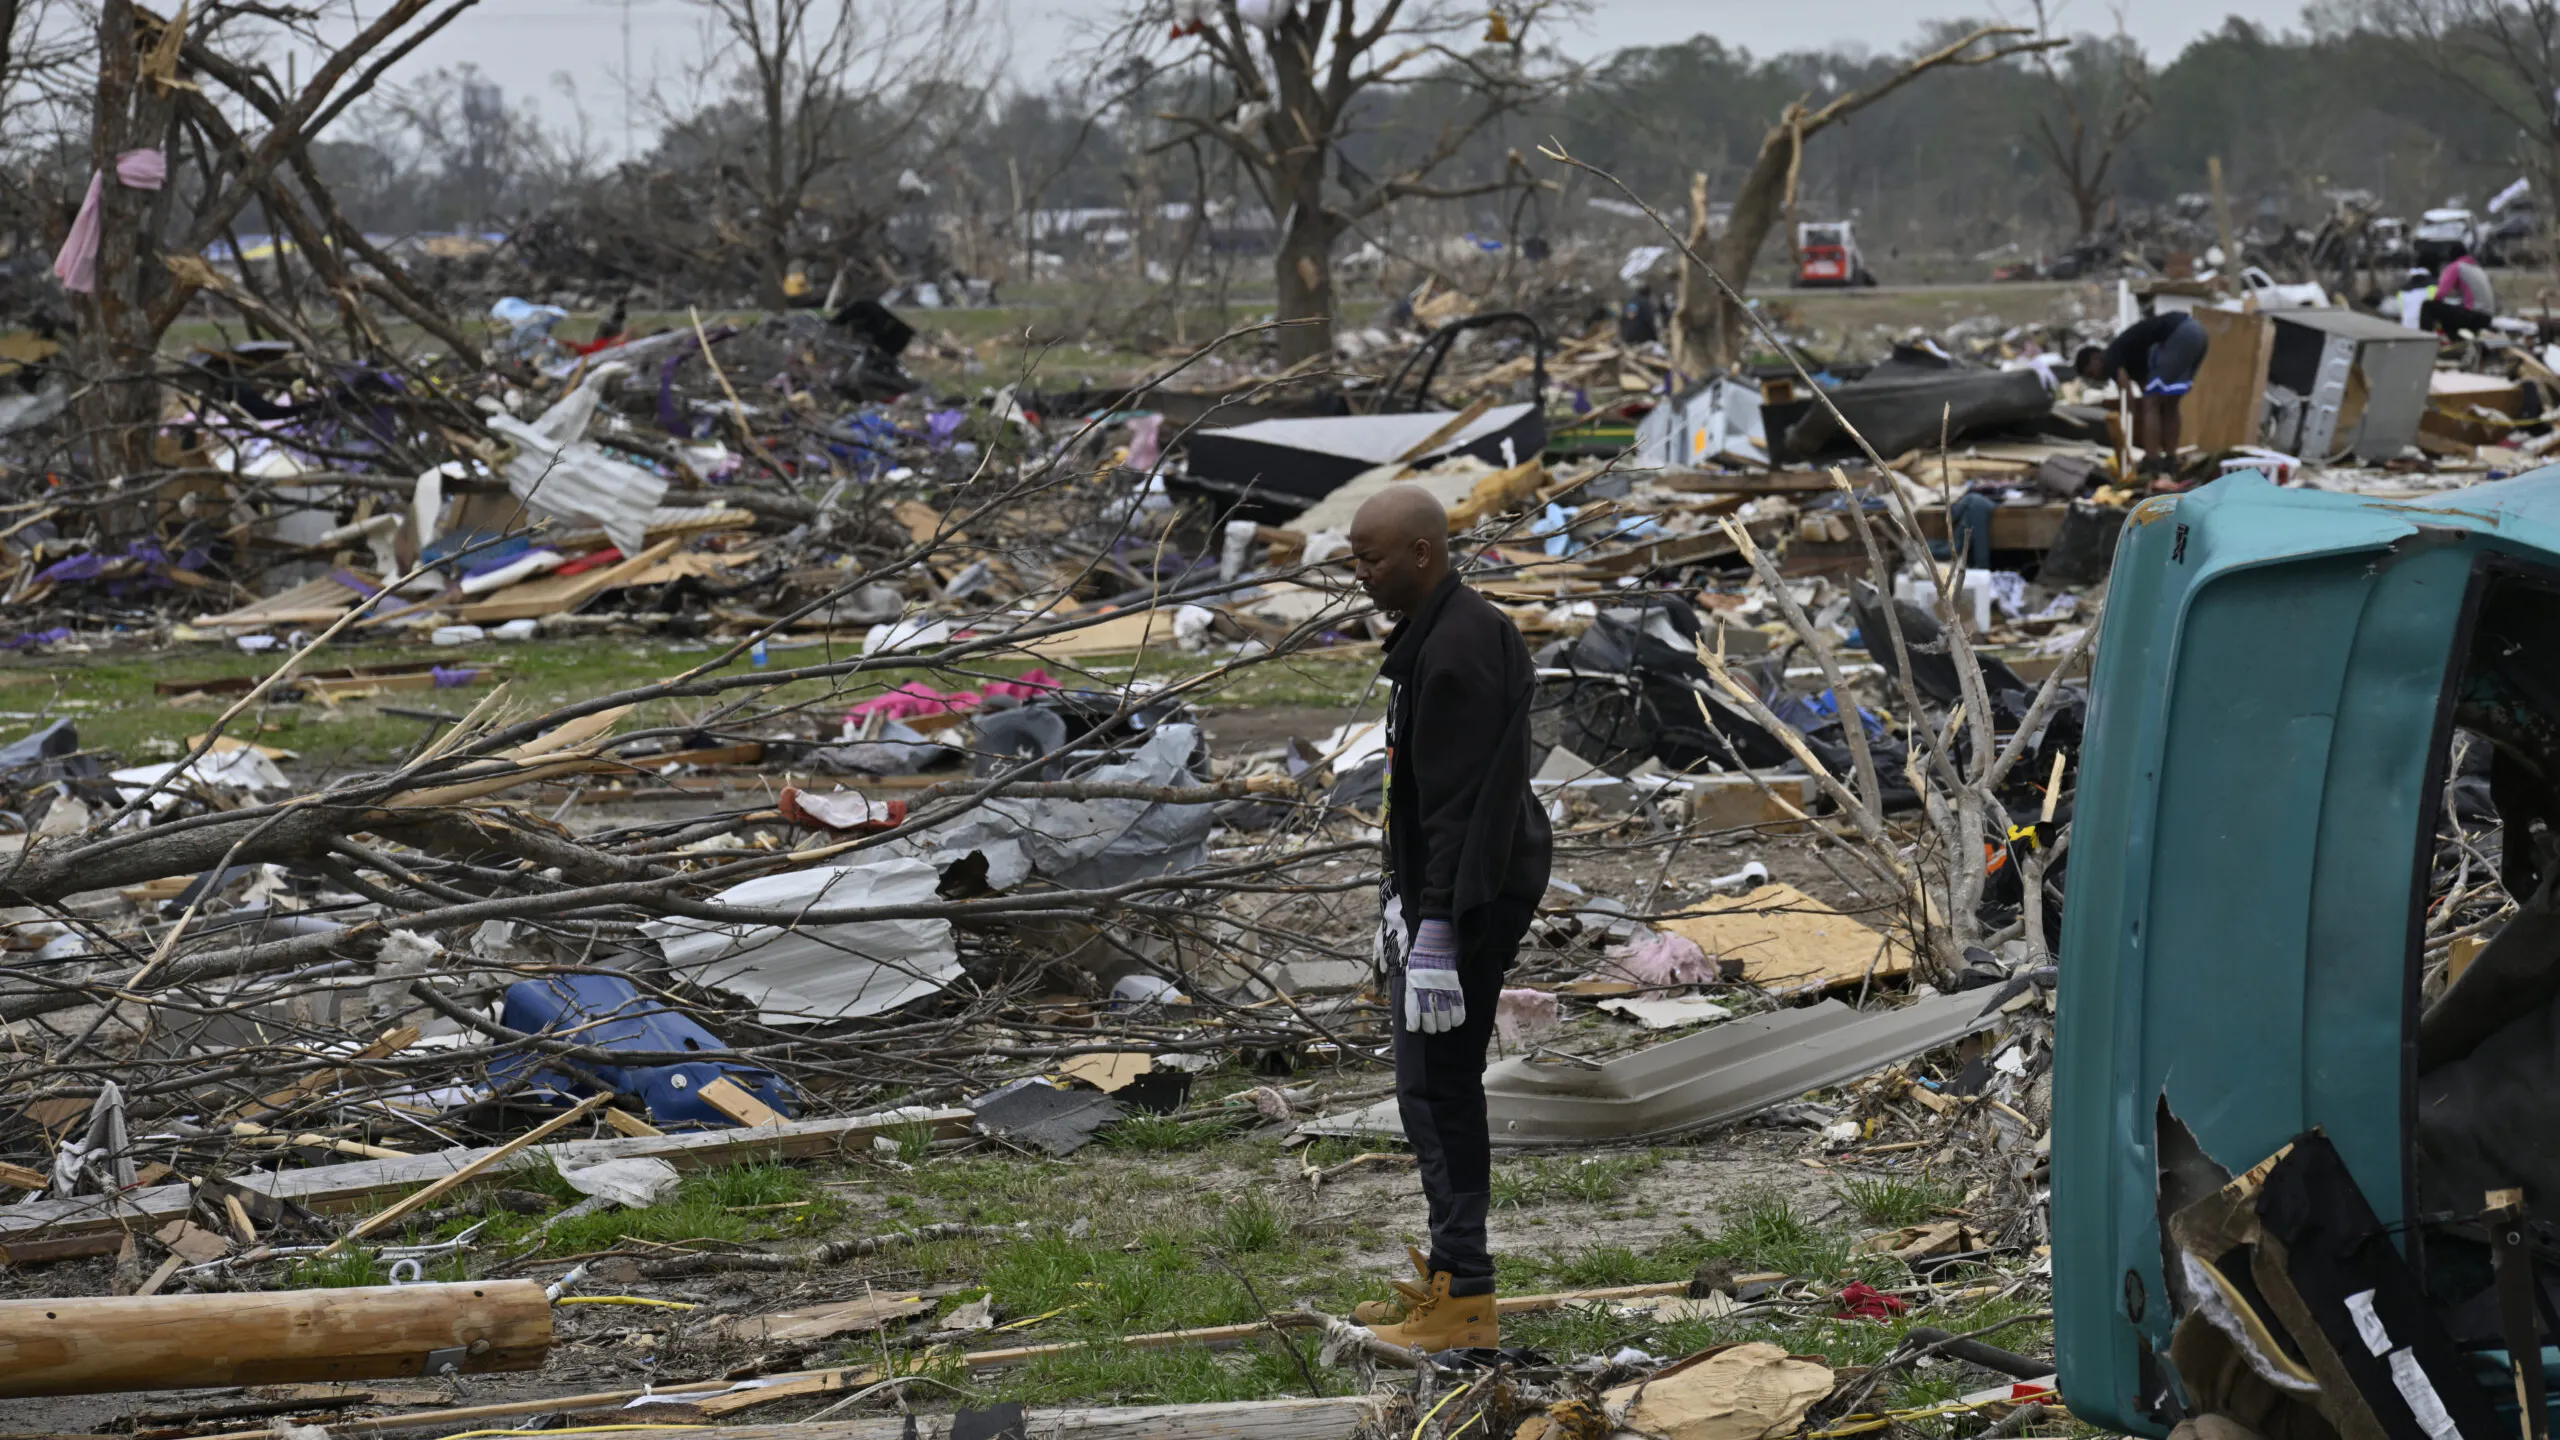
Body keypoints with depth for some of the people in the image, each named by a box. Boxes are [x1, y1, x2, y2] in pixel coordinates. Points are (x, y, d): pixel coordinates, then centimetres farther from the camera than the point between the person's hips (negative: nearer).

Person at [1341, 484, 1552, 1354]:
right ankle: (1447, 1272, 24)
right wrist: (1402, 908, 23)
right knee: (1436, 1086, 16)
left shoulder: (1459, 649, -20)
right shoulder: (1434, 635, 14)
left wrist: (1435, 932, -25)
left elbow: (1460, 803, -24)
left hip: (1467, 898, -11)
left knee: (1437, 1088, -9)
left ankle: (1465, 1299, -7)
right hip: (1434, 891, 11)